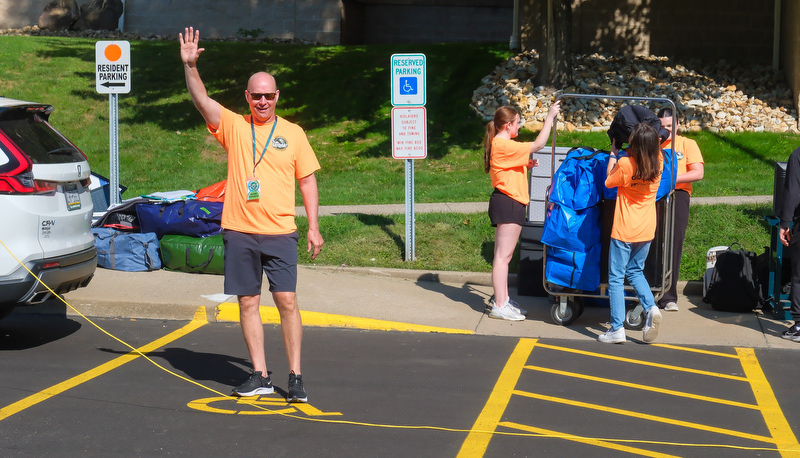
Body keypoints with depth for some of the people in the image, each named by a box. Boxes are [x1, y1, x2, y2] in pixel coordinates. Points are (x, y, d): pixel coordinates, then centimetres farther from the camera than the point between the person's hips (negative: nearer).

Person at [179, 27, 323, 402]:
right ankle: (260, 376, 13)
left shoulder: (292, 133, 6)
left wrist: (314, 227, 3)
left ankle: (295, 378, 2)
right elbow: (201, 99, -6)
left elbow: (307, 180, 9)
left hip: (280, 233, -1)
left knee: (287, 301, -6)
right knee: (248, 303, 5)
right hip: (239, 232, 1)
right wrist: (190, 65, -22)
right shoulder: (233, 126, 7)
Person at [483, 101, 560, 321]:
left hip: (510, 203, 11)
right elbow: (538, 144, -20)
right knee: (503, 255, -9)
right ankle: (500, 306, -9)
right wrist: (550, 117, -13)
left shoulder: (501, 145, 17)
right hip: (507, 202, -11)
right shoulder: (503, 145, -17)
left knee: (505, 254, 15)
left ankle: (501, 299, 23)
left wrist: (526, 164, 10)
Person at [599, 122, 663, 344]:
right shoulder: (658, 163, -4)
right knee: (636, 271, 23)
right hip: (647, 229, 5)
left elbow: (609, 182, 1)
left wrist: (613, 153, 7)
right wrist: (654, 144, 16)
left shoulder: (625, 164, -19)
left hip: (624, 230, -5)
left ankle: (617, 329, -1)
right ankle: (651, 308, 0)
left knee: (616, 277, 3)